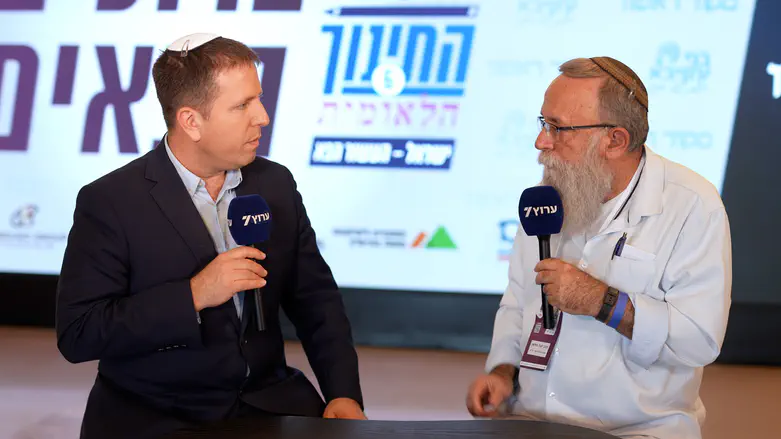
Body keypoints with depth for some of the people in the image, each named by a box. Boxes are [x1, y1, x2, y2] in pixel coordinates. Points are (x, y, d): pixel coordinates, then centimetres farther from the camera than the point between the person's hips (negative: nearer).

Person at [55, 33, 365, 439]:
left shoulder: (276, 185, 7)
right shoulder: (109, 202, -8)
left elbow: (315, 299, 13)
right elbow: (76, 334, -13)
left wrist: (343, 394, -2)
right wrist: (193, 296, -20)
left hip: (266, 403, 4)